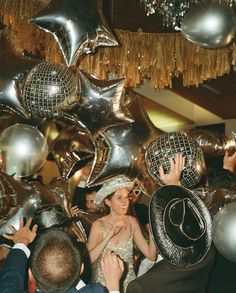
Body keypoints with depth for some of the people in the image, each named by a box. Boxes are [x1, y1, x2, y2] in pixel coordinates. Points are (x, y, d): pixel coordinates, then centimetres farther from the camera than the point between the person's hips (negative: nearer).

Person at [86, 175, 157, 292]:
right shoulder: (99, 225, -9)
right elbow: (88, 259, -19)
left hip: (128, 282, 3)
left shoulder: (131, 221, -1)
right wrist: (110, 235, -24)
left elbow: (151, 255, -4)